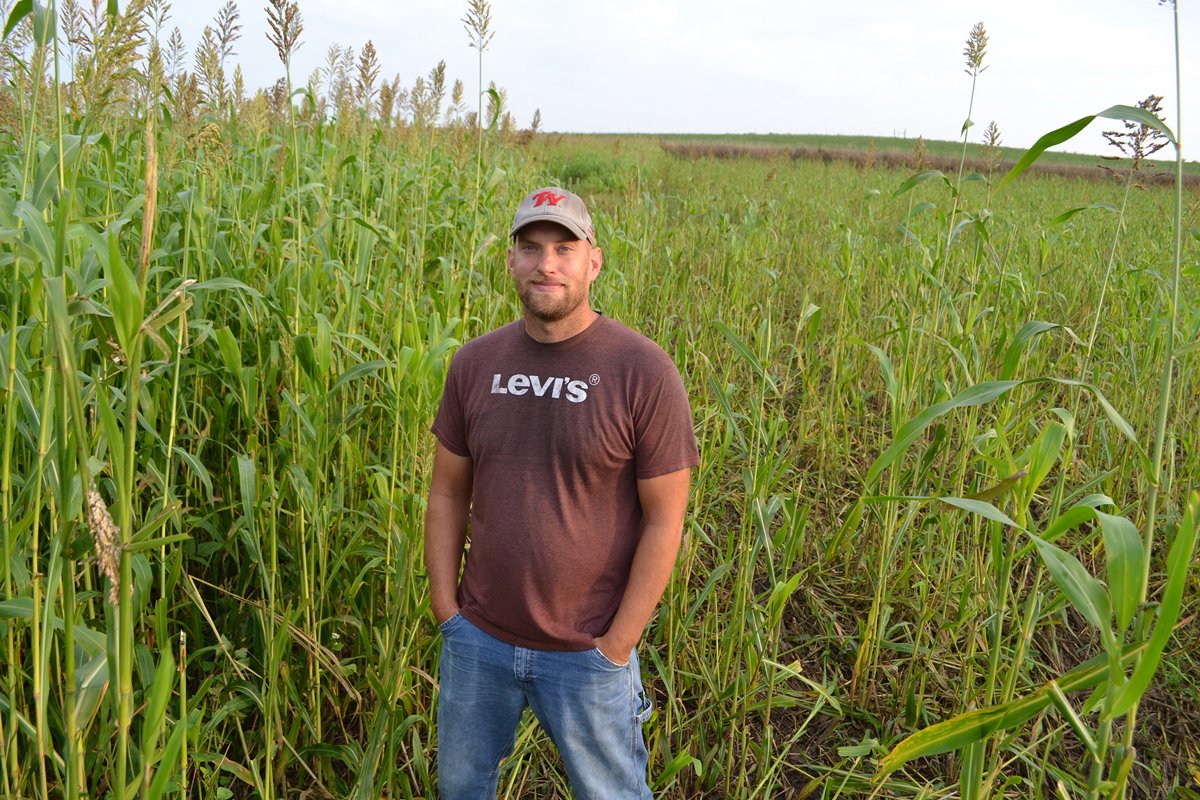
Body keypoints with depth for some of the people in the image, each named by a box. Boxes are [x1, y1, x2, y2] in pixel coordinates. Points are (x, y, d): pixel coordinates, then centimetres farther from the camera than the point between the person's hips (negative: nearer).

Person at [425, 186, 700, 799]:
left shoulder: (644, 372, -15)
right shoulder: (474, 363, -2)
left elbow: (664, 521, -13)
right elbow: (447, 495, 5)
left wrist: (615, 648, -12)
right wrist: (446, 611, 1)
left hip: (587, 651, -4)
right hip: (478, 639, 4)